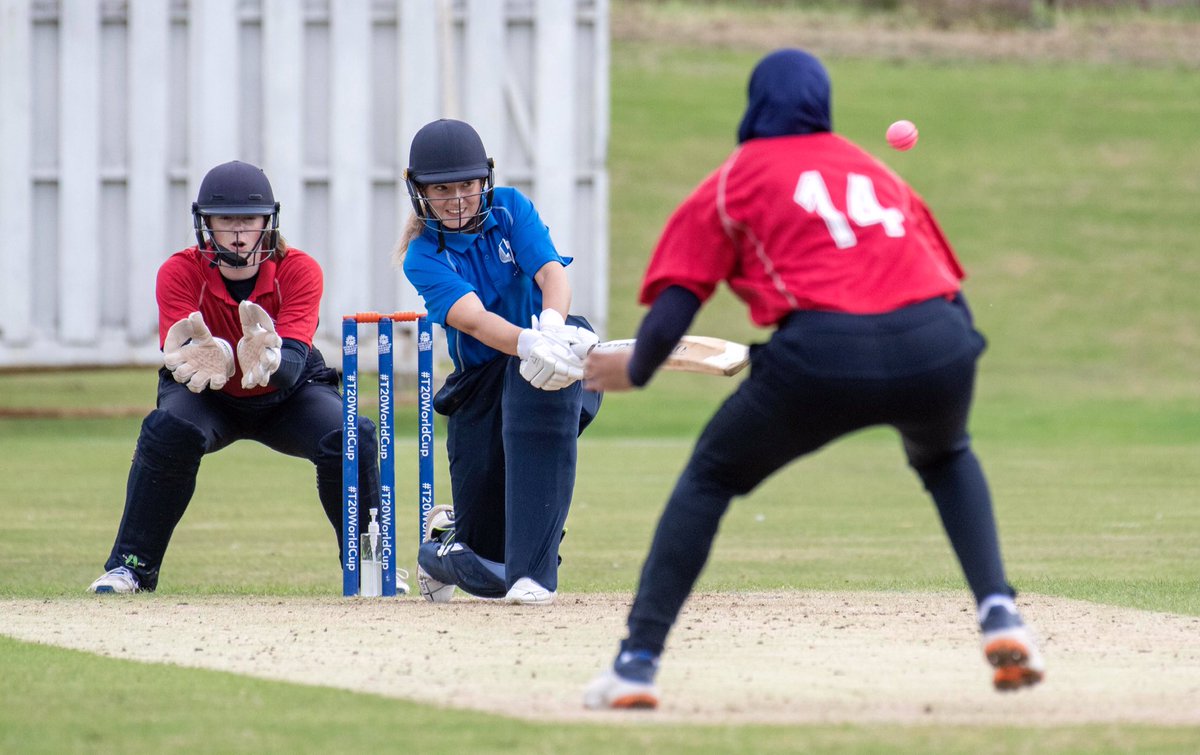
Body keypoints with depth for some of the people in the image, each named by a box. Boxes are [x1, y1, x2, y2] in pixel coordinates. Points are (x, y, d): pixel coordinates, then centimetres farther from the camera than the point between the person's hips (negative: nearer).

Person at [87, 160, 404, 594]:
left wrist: (271, 360, -62)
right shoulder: (180, 272, -23)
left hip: (287, 395, 1)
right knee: (168, 431, -33)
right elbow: (179, 351, -35)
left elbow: (294, 360, -36)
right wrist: (206, 359, -61)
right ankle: (132, 566, -18)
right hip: (208, 398, 0)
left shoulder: (300, 271, -24)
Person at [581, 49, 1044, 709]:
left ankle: (637, 661, 10)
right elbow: (952, 296, 23)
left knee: (711, 477, 19)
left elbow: (669, 319, 8)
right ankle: (998, 611, 17)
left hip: (822, 355, -3)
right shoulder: (874, 171, 30)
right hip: (938, 347, 3)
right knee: (946, 457, 37)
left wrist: (633, 372, 27)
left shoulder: (734, 181, 17)